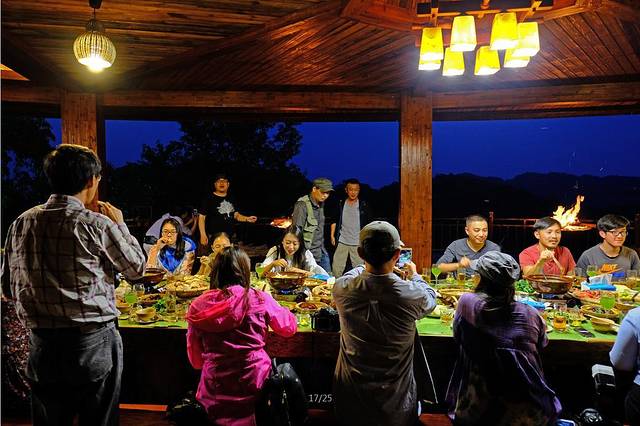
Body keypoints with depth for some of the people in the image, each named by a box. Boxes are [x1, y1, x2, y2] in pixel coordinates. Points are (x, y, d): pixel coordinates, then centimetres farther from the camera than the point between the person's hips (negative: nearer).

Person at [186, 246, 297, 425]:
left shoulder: (198, 306, -4)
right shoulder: (259, 299, -9)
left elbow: (195, 361, 4)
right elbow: (289, 328, 7)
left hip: (214, 389, 3)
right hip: (255, 386, -2)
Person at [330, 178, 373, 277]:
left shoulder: (363, 205, 1)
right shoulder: (340, 204, 5)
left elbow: (369, 224, 5)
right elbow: (334, 221, 13)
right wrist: (332, 235, 6)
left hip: (358, 243, -1)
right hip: (342, 242, 1)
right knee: (336, 269, 3)